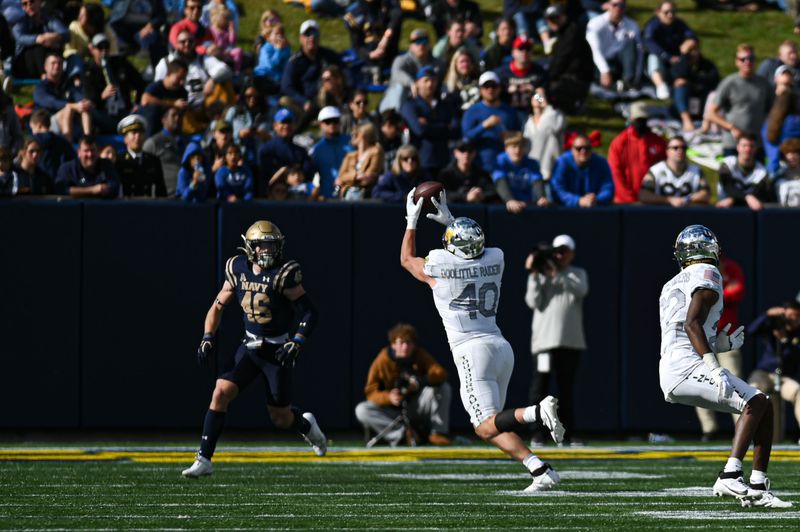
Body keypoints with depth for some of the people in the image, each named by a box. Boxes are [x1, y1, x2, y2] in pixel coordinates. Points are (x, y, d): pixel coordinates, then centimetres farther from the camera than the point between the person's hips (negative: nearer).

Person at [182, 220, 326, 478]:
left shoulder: (284, 274, -18)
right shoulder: (238, 270, -4)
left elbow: (309, 312, -15)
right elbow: (218, 305, 9)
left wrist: (295, 344, -27)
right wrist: (207, 338, -3)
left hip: (278, 350, -4)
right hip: (250, 347, 4)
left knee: (281, 418, 5)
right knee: (221, 393, -13)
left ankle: (306, 425, 42)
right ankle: (204, 460, -8)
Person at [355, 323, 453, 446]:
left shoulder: (420, 355, -8)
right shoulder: (382, 361, -12)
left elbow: (441, 373, -21)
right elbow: (371, 392, -13)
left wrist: (420, 382, -40)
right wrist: (389, 397, -35)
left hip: (416, 409, 1)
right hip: (391, 412, -1)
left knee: (443, 387, -22)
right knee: (362, 410, -28)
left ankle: (438, 432, -19)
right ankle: (403, 433, -34)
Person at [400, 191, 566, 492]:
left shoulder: (439, 267, -6)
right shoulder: (494, 260, 6)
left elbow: (406, 259, 18)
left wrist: (412, 220, 27)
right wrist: (450, 221, 39)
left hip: (472, 352, -6)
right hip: (500, 346, 6)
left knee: (487, 427, -8)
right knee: (488, 424, 12)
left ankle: (537, 412, -35)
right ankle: (540, 471, -7)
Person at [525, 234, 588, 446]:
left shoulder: (578, 274, 13)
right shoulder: (540, 275, 10)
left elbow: (581, 291, -9)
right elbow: (533, 302, -2)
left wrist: (557, 274, -17)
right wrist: (534, 276, -11)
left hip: (571, 341, 1)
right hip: (544, 339, -1)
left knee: (567, 387, 3)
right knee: (540, 385, -6)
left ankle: (567, 434, 6)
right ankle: (537, 433, -3)